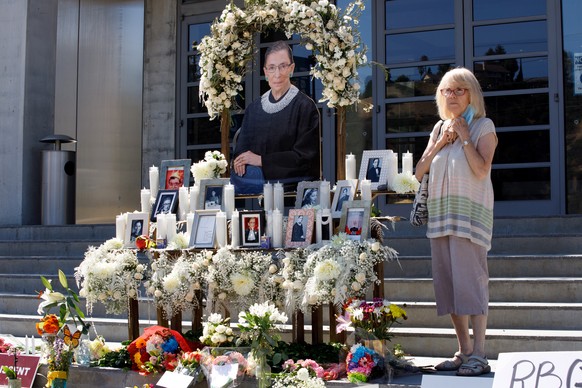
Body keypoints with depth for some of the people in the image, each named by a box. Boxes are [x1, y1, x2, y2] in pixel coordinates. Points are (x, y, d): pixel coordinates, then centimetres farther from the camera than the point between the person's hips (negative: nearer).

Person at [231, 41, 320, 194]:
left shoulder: (305, 106, -4)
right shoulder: (254, 108, 12)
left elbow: (304, 157, -9)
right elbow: (241, 147, 13)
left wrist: (261, 160, -12)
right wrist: (240, 160, -12)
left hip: (292, 180, -5)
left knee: (235, 181, -28)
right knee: (236, 175, -28)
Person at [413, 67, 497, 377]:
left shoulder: (483, 127, 1)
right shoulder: (440, 128, 17)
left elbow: (482, 170, -14)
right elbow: (419, 172, 12)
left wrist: (464, 136, -9)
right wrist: (440, 143, 1)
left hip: (470, 212, -6)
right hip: (440, 212, 6)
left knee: (470, 279, -11)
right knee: (447, 282, 5)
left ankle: (478, 355, -7)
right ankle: (464, 351, 13)